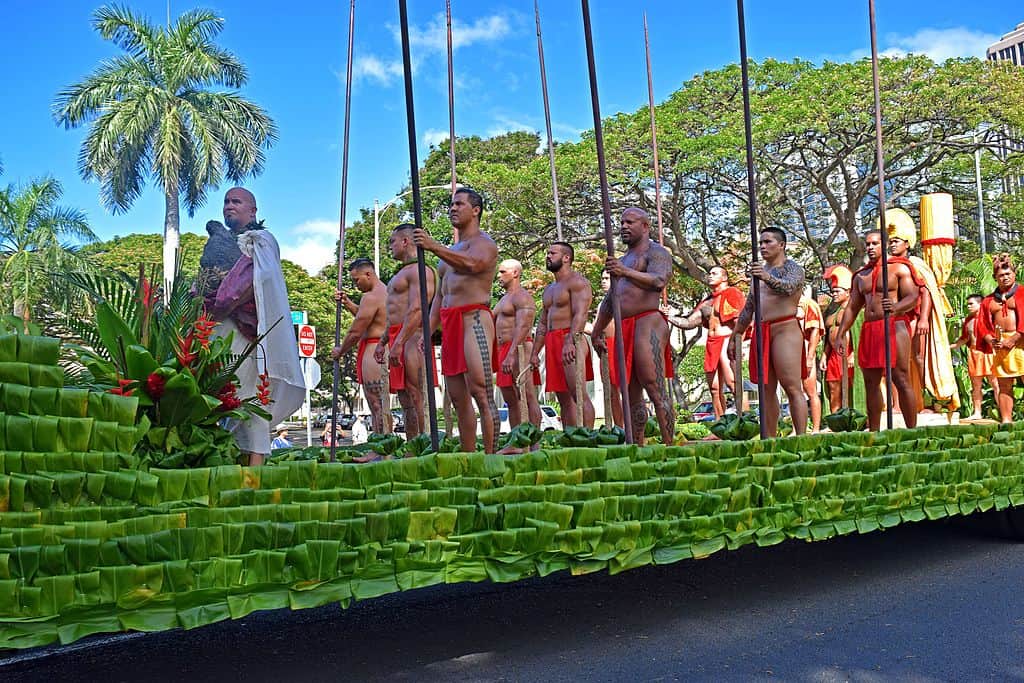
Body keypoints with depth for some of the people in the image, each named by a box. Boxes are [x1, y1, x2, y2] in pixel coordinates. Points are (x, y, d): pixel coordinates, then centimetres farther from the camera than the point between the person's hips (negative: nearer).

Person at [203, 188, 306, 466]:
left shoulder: (261, 239, 5)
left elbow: (260, 279, -13)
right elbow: (209, 281, 28)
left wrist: (225, 306, -16)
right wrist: (202, 297, 6)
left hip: (246, 328, -7)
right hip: (225, 330, 7)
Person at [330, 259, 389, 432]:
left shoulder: (371, 297, -14)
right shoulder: (386, 292, 18)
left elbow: (356, 332, -12)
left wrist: (340, 351, 3)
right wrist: (347, 302, 19)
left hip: (373, 350, -10)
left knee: (376, 404, -9)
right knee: (380, 404, 10)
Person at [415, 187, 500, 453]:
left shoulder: (483, 242, 1)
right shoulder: (451, 251, 28)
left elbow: (472, 263, -25)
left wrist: (434, 247, -33)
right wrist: (427, 332, 17)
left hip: (474, 319, -9)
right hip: (450, 325, 9)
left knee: (481, 394, -14)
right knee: (458, 399, 7)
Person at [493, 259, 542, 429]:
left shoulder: (522, 297, -7)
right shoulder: (504, 299, 24)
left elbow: (523, 327, -20)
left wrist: (511, 355, -28)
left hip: (519, 350, -10)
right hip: (503, 350, 10)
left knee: (528, 398, -10)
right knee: (510, 401, 10)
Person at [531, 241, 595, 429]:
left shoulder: (577, 282, -3)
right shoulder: (549, 289, 25)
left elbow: (580, 314, -17)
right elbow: (542, 323, 25)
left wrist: (570, 341, -30)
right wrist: (535, 353, 18)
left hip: (570, 340, -9)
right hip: (552, 343, 9)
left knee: (579, 394, -15)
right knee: (564, 398, 6)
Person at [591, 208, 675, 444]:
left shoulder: (656, 252, 1)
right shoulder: (622, 260, 27)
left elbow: (659, 281, -21)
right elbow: (610, 300, 32)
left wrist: (627, 272, -34)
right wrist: (596, 332, 31)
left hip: (647, 324, -9)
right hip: (625, 329, 9)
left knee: (655, 389, -15)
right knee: (632, 395, 8)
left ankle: (669, 446, -15)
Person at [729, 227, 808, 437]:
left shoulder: (793, 268, 0)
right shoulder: (760, 271, 23)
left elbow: (788, 286, -24)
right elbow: (748, 309, 26)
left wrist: (768, 278, -43)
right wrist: (735, 336, 22)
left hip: (785, 329, -7)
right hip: (761, 333, 7)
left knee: (792, 387, -12)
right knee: (767, 390, 5)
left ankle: (801, 438, -13)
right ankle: (769, 440, 7)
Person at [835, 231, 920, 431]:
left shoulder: (898, 268, 4)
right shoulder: (860, 276, 21)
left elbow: (912, 297, -6)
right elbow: (852, 308, 22)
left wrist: (895, 308, -27)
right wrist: (841, 335, 14)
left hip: (894, 326, -6)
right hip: (869, 330, 6)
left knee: (901, 381, -8)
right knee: (871, 383, 5)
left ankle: (912, 430, -5)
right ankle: (874, 432, 10)